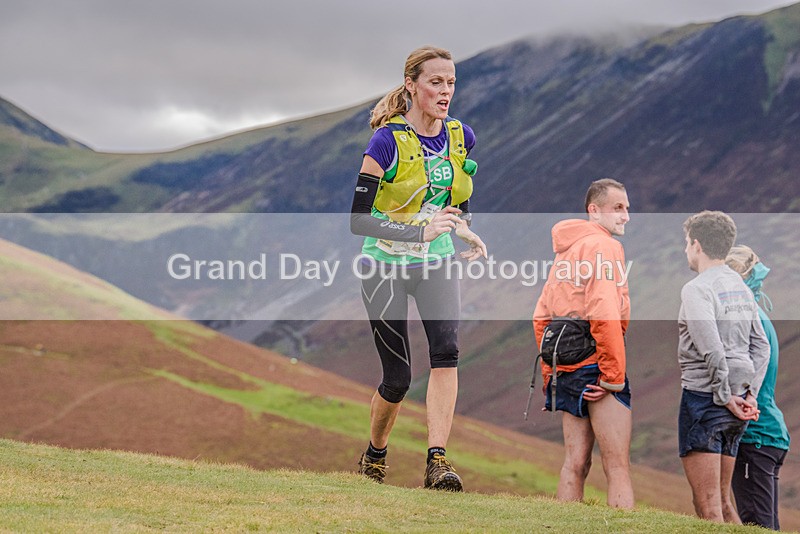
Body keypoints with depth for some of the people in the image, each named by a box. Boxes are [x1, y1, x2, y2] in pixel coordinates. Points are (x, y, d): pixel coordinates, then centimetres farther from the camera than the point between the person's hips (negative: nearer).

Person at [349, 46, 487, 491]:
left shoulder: (461, 136, -1)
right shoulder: (388, 141, -17)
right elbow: (358, 219, -20)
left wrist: (466, 231, -4)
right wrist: (418, 231, -30)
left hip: (436, 263, 4)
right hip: (386, 265, -3)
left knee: (447, 349, -22)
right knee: (398, 376, 1)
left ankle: (438, 462, -27)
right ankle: (374, 456, 29)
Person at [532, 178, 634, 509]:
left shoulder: (566, 250, 20)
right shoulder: (603, 245, -8)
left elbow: (541, 317, 20)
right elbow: (604, 313, -20)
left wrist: (550, 375, 21)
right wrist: (613, 375, -16)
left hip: (566, 369, 8)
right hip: (595, 366, -8)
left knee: (575, 463, 8)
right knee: (618, 467, -8)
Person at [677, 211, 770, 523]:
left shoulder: (696, 289, -11)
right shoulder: (741, 287, 14)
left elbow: (712, 351, -21)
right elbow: (761, 346, 14)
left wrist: (726, 397, -12)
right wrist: (750, 393, 8)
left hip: (703, 397, -8)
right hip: (736, 404, 8)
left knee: (707, 507, -7)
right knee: (722, 503, 15)